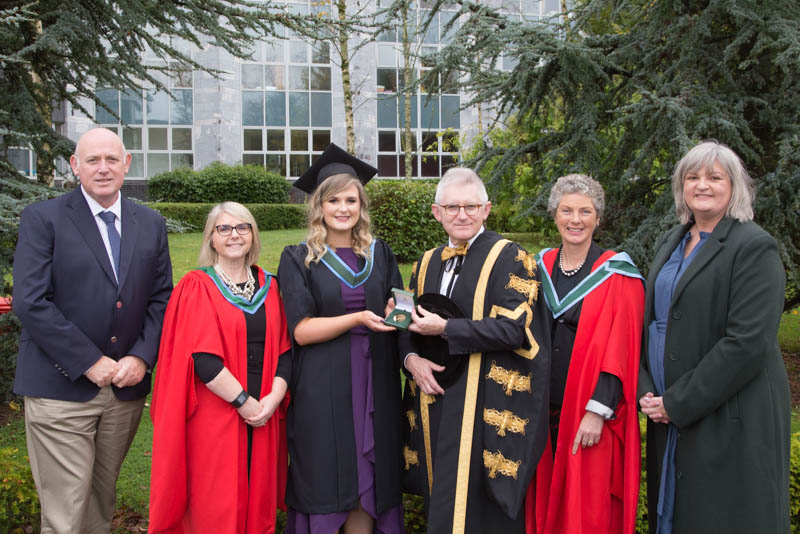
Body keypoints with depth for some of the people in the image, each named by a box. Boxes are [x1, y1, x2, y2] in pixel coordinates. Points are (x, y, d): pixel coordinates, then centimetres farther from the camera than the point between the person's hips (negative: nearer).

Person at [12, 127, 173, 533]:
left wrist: (142, 356, -6)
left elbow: (161, 299, 9)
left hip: (126, 388, 4)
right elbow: (30, 302, -11)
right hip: (61, 389, -4)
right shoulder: (42, 218, -3)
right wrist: (89, 362, -14)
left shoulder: (151, 224, 10)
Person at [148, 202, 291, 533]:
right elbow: (201, 356, -13)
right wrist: (243, 401, -15)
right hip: (214, 416, -4)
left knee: (258, 503, 11)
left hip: (264, 415, 4)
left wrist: (273, 398, -8)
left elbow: (285, 349, 6)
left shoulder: (268, 286, 9)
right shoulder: (196, 287, -5)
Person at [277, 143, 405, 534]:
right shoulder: (298, 259, 0)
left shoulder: (379, 254, 10)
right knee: (325, 486, 2)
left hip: (373, 384, 3)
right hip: (322, 391, -3)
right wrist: (357, 318, -22)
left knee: (366, 485, 7)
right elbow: (301, 330, -9)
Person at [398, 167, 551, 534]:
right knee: (441, 500, 13)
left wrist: (445, 329, -19)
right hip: (434, 401, 6)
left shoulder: (510, 258, -6)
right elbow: (409, 324, 16)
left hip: (486, 405, -5)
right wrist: (411, 358, -6)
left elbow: (513, 328, -16)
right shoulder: (427, 264, 12)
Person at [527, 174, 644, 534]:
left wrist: (598, 410, -18)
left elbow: (619, 349, -11)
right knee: (549, 502, 14)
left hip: (592, 413, -4)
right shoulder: (540, 268, 7)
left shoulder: (618, 275, -6)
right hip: (545, 409, 4)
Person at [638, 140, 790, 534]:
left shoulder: (754, 247, -12)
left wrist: (678, 403, -18)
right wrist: (646, 390, -2)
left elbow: (748, 342, -20)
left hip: (729, 419, -7)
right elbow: (651, 320, 12)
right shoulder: (670, 244, 11)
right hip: (669, 415, 7)